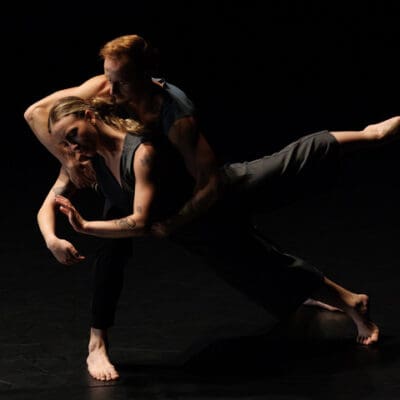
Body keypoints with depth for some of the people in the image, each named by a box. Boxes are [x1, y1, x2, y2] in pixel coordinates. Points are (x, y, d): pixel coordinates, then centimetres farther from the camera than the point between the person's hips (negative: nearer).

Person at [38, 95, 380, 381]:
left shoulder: (142, 151, -39)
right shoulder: (86, 157, -16)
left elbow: (140, 223, -42)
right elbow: (48, 206, -12)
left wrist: (84, 227, -41)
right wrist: (52, 240, -32)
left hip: (211, 220, -6)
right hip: (172, 227, 6)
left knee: (271, 270, 5)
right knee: (110, 241, -13)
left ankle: (352, 302, 29)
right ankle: (97, 345, -4)